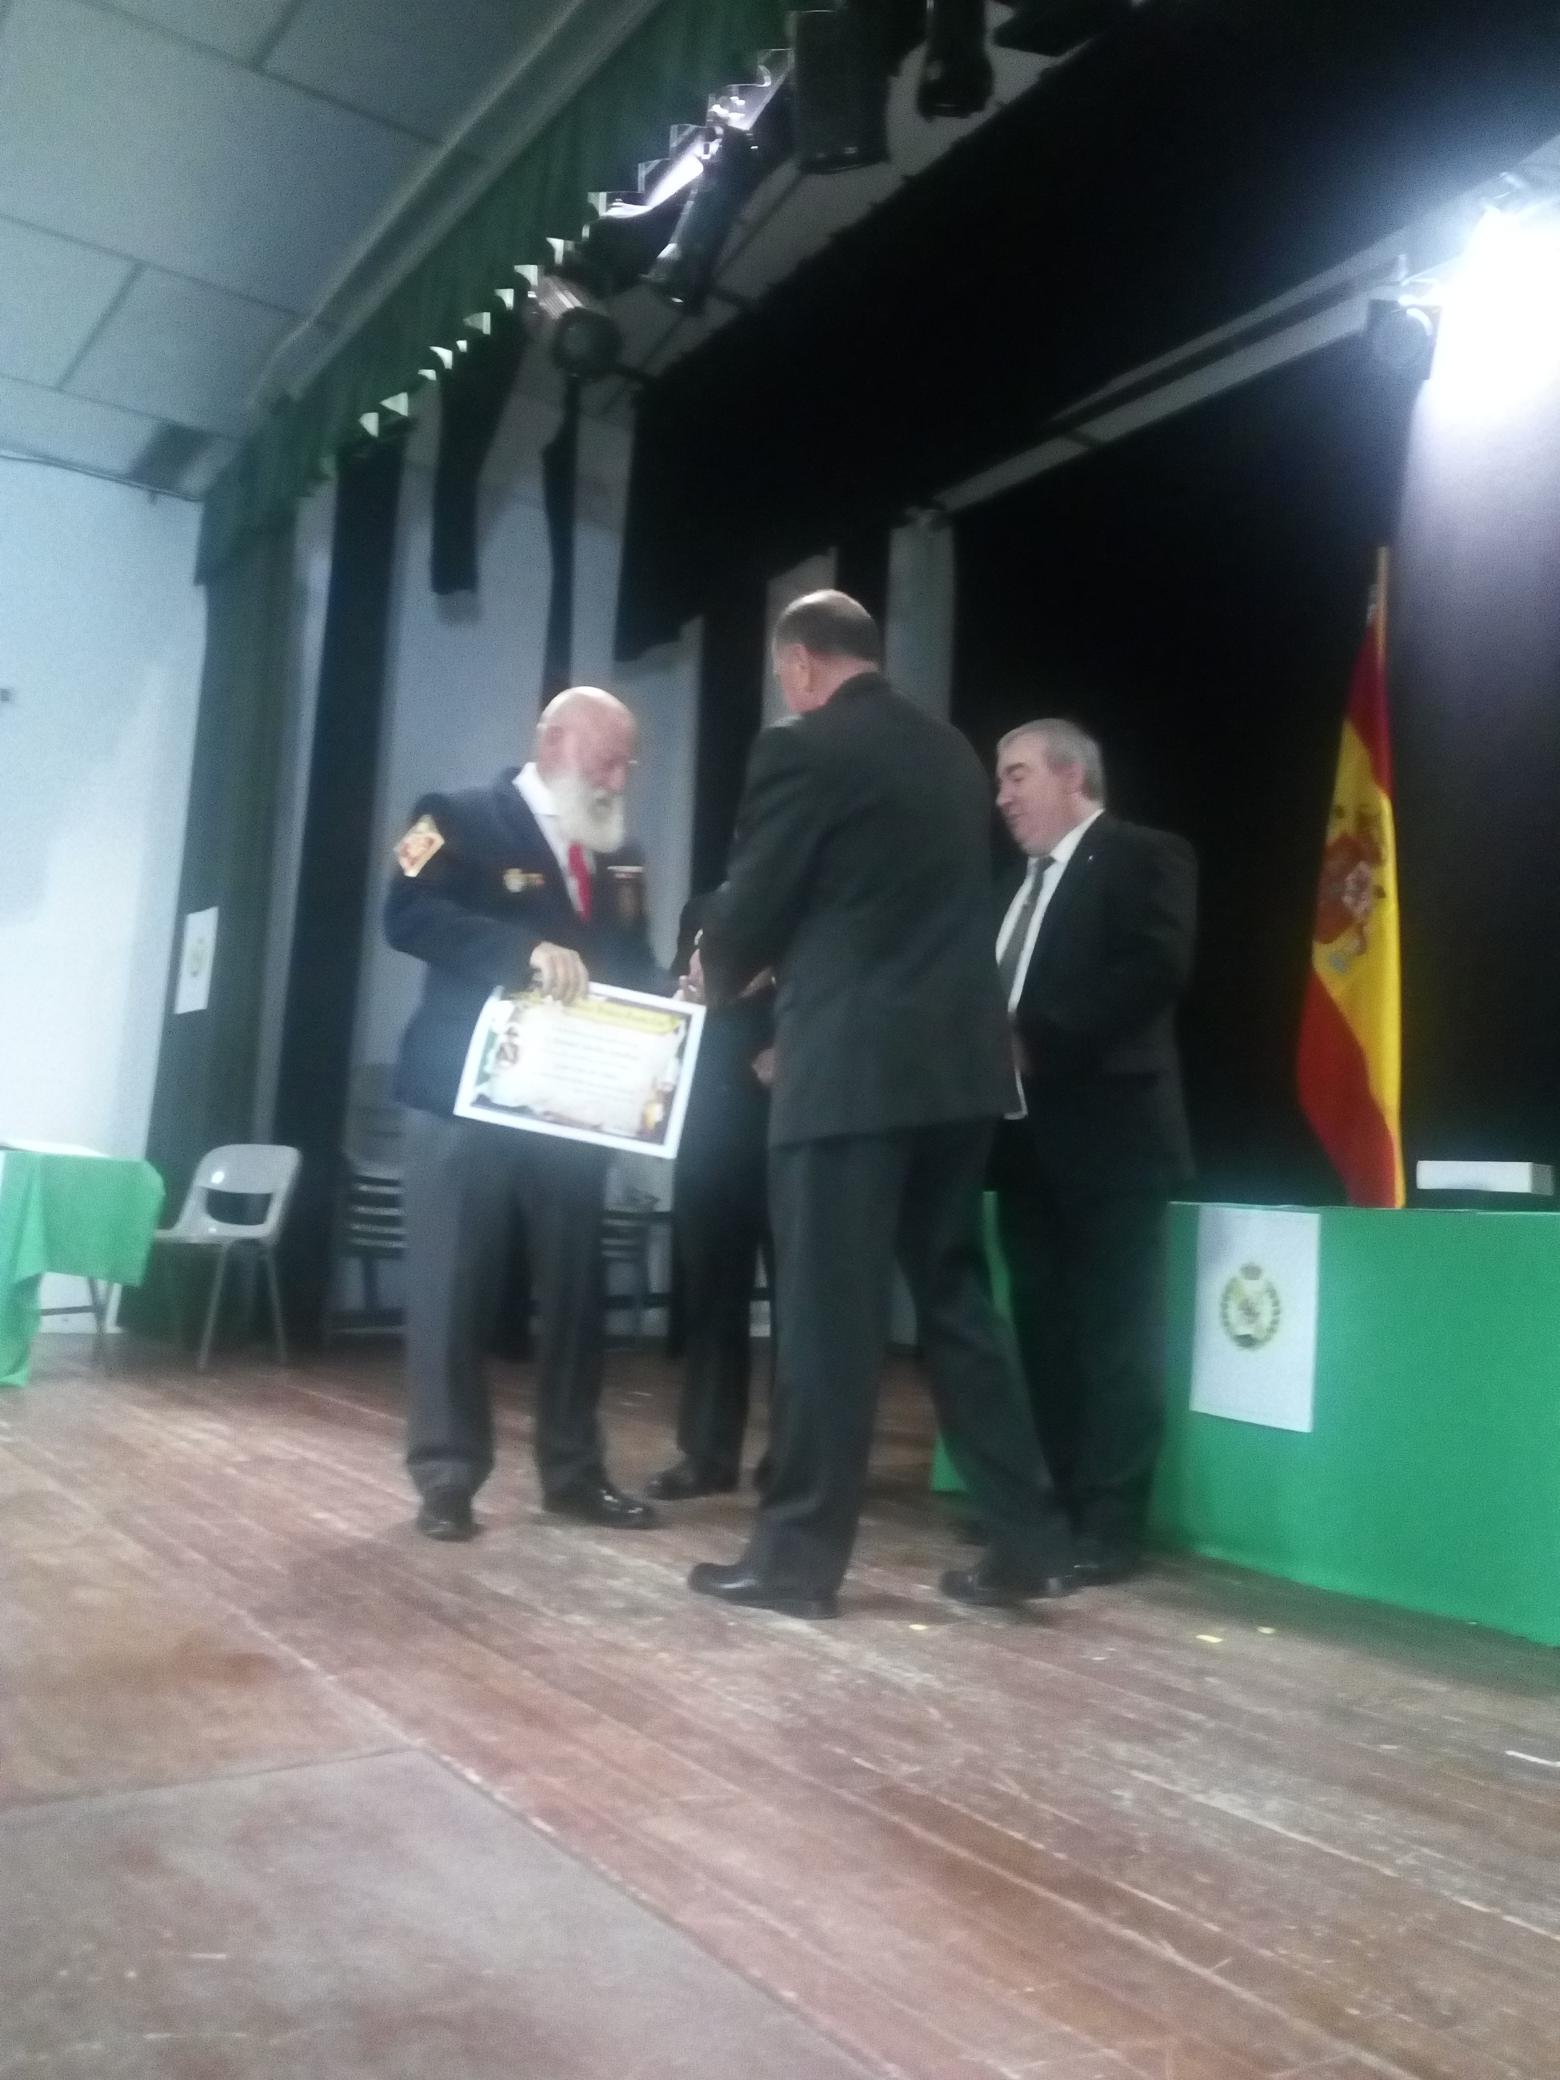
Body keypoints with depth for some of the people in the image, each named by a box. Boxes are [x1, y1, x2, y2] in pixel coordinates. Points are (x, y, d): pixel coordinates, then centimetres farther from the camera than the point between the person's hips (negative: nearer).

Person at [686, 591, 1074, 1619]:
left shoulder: (804, 749, -6)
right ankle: (1030, 1541, 17)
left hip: (850, 1067, -7)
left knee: (829, 1314, 0)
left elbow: (750, 905, -4)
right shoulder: (953, 752, 16)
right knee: (958, 1300, 14)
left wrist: (716, 979, 18)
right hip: (958, 1061, 7)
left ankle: (800, 1555, 11)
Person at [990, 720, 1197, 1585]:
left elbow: (1152, 969, -18)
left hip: (1105, 1132, -8)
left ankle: (1108, 1521, 4)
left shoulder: (1145, 857, -2)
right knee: (1042, 1326, 11)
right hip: (1031, 1133, 8)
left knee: (1112, 1333, -3)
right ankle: (1052, 1499, 20)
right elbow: (998, 992, 18)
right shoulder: (1022, 878, 23)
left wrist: (1039, 1041, -20)